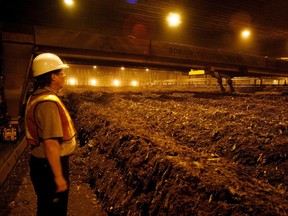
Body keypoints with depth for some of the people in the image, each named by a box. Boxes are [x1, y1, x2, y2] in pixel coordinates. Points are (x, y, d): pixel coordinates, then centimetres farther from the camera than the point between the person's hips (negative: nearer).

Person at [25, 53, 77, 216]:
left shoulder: (37, 96, 6)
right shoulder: (49, 102, -26)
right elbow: (51, 144, -29)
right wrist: (59, 176, -22)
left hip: (42, 162, 9)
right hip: (50, 166, -9)